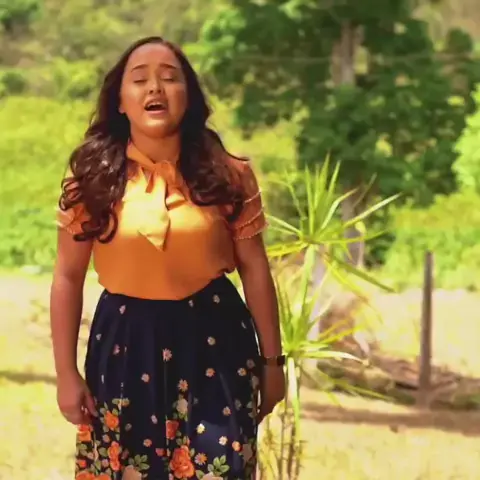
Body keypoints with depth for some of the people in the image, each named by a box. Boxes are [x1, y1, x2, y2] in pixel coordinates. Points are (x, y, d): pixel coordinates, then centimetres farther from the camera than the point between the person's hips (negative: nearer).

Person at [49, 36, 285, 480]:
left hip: (211, 343, 0)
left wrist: (272, 361, 5)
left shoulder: (228, 175, -2)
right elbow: (68, 279, 2)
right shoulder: (90, 178, -2)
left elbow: (254, 269, 4)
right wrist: (66, 373, -1)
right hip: (125, 346, 1)